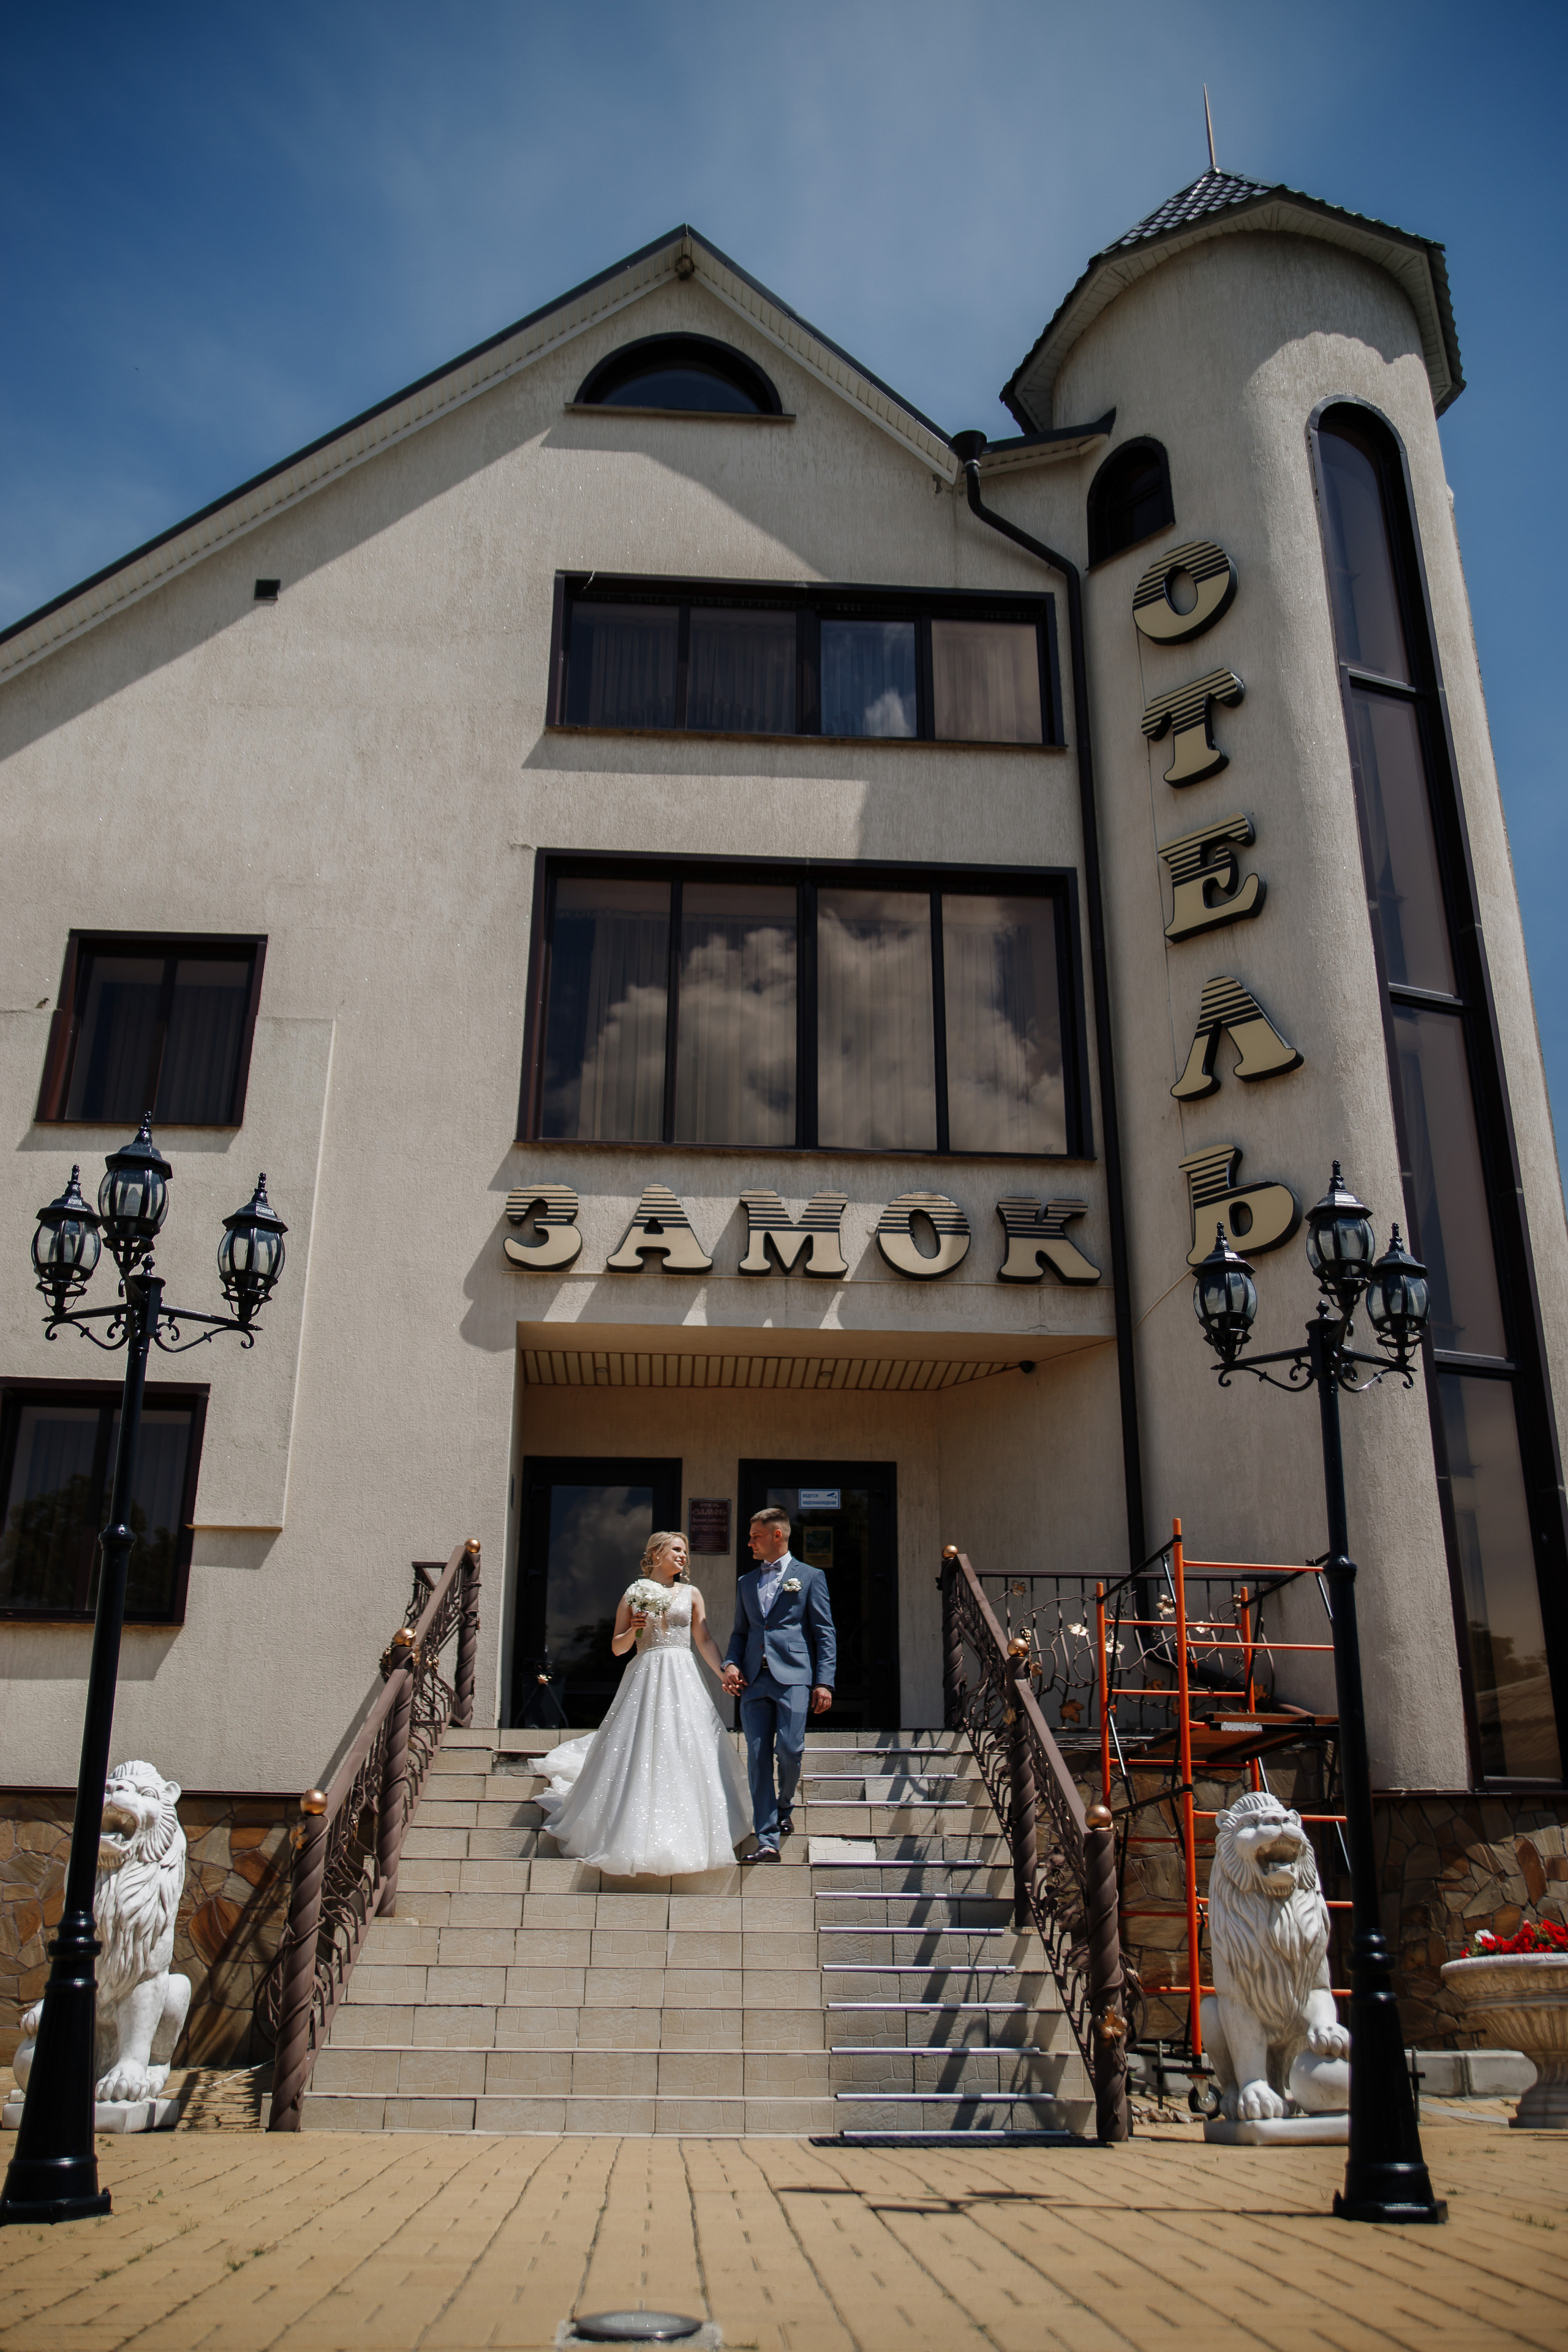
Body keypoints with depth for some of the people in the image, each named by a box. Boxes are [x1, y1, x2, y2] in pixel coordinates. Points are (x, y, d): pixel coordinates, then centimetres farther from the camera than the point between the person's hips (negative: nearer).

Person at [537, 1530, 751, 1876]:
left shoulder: (691, 1594, 13)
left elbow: (705, 1641, 10)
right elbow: (617, 1647, 8)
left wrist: (725, 1673, -2)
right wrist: (633, 1629, -11)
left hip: (682, 1679, 2)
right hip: (645, 1678, -2)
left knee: (686, 1754, -3)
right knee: (639, 1757, -4)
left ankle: (686, 1836, 9)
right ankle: (637, 1835, 9)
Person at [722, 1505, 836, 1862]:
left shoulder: (810, 1577, 6)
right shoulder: (746, 1583, 20)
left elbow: (825, 1633, 3)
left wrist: (824, 1682, -6)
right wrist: (731, 1663, 2)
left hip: (793, 1677, -4)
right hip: (754, 1681, 4)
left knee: (789, 1750, -12)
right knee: (758, 1757, -2)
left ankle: (784, 1807, 19)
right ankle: (767, 1840, 2)